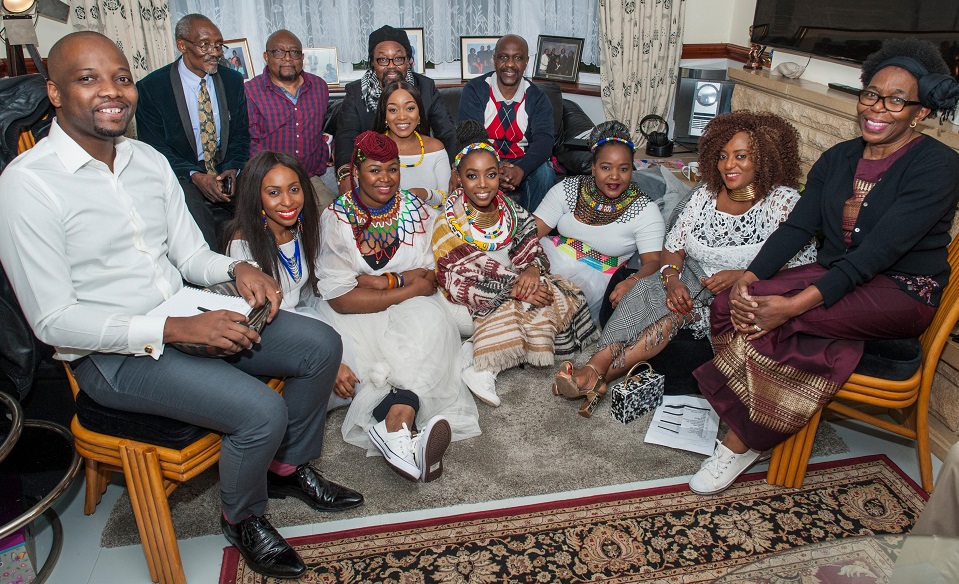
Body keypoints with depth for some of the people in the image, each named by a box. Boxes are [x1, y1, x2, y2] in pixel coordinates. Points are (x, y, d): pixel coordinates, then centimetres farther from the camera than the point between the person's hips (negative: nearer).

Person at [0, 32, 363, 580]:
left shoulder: (150, 160, 5)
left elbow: (192, 255, 10)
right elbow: (54, 322, -18)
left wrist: (237, 269, -14)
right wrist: (178, 329, -26)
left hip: (186, 318, 7)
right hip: (112, 354, -7)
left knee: (321, 344, -1)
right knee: (261, 411, -25)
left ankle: (288, 466, 22)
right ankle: (242, 518, 9)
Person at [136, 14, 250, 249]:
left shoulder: (233, 80, 8)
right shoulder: (151, 88, -3)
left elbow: (240, 135, 11)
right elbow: (153, 148, -4)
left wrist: (232, 170, -11)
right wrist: (196, 176, -21)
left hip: (225, 174, 3)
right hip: (182, 177, -3)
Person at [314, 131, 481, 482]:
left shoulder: (416, 210, 4)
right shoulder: (336, 219, -6)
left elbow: (430, 277, -1)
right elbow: (340, 299, -15)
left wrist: (383, 281, -15)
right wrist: (408, 286, -15)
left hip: (409, 307, 2)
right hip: (355, 316, -2)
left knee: (430, 323, -30)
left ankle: (394, 425, -39)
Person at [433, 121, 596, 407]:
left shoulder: (511, 212, 3)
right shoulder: (449, 224, -13)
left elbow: (532, 250, 5)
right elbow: (455, 283, -19)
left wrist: (532, 269, -21)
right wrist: (513, 289, -25)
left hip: (516, 283, 6)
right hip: (474, 304, -6)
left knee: (562, 295, -16)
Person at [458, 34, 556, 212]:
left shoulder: (537, 98, -1)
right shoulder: (474, 90, -4)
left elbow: (543, 141, -15)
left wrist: (520, 170, -38)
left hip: (522, 164, 1)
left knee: (545, 173, -29)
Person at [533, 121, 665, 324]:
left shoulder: (645, 210, 0)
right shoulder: (568, 189, 5)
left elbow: (653, 261, -7)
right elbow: (533, 230, -2)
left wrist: (632, 283, -31)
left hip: (592, 276, -3)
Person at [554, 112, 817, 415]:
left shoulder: (784, 202, -10)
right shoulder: (706, 194, 3)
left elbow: (803, 270, -13)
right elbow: (672, 249, 2)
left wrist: (742, 276, -25)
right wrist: (672, 279, -20)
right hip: (695, 277, 5)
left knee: (679, 312, -31)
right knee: (645, 287, -25)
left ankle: (602, 373, -34)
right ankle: (596, 365, -36)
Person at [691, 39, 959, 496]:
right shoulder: (839, 158, 8)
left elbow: (878, 252, -24)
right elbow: (797, 226, 0)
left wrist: (797, 304, -35)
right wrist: (747, 280, -18)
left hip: (902, 293, -6)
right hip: (836, 278, 6)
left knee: (771, 313, -31)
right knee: (742, 302, -24)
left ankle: (741, 442, -15)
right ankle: (749, 432, -14)